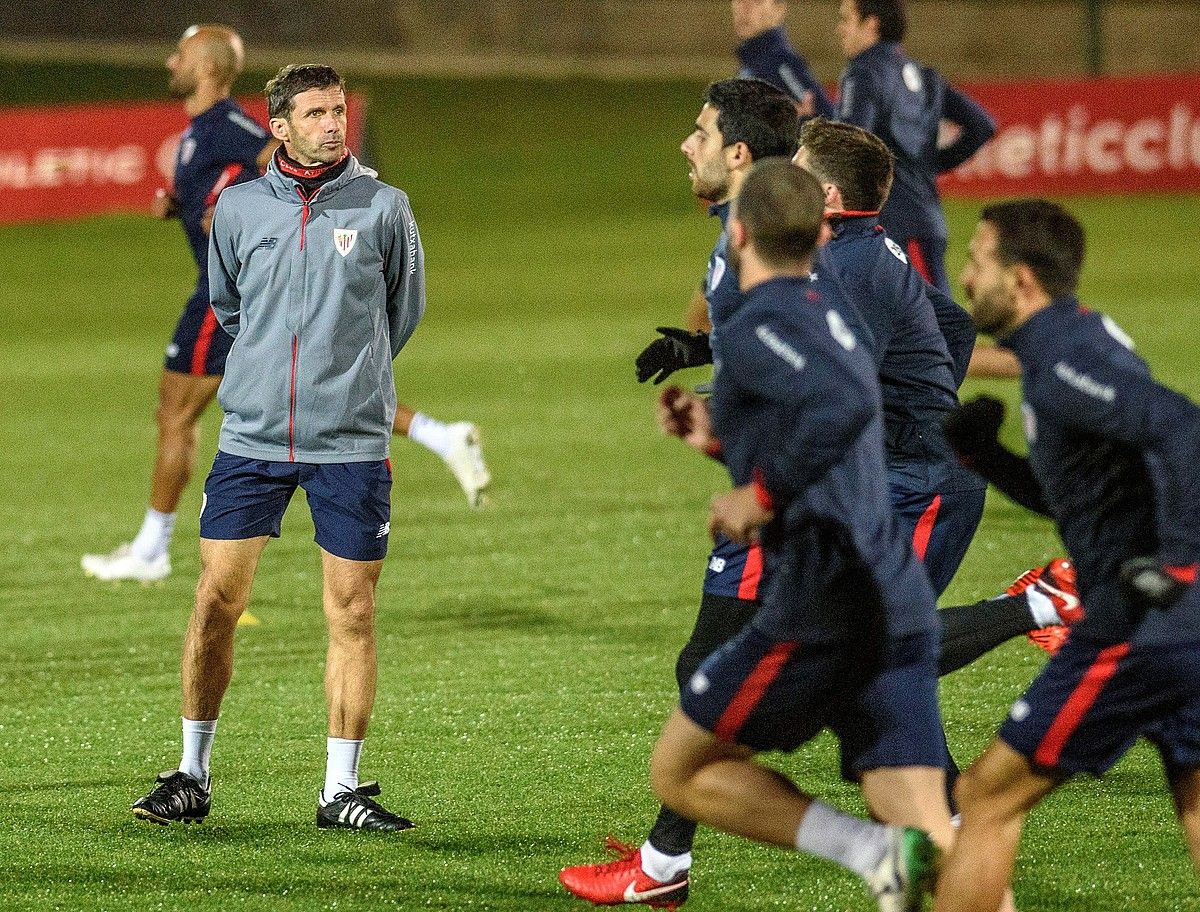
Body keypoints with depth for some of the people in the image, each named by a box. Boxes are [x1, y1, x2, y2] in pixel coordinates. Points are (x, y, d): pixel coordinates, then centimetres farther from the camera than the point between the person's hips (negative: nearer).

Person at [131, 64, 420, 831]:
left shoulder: (382, 207, 0)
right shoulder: (239, 207, 4)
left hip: (351, 442, -1)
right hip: (253, 435, 1)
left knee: (353, 612, 0)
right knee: (216, 602, -1)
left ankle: (342, 789, 8)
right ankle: (193, 775, 10)